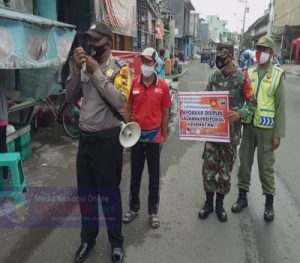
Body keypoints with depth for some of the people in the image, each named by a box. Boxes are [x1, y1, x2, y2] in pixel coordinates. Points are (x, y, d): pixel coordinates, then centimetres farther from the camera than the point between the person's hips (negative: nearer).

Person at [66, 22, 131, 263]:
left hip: (107, 138, -5)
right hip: (85, 137, 6)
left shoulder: (119, 67, -8)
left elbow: (121, 102, -22)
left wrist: (96, 73, -20)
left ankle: (116, 242, 30)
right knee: (85, 192, 17)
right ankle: (88, 238, 38)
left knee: (109, 192, 8)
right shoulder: (85, 66, 8)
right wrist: (77, 69, -10)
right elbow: (71, 97, 2)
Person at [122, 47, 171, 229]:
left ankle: (153, 211, 25)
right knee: (135, 175, 15)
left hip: (154, 136, -2)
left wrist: (164, 136, 0)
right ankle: (133, 208, 31)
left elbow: (165, 113, -1)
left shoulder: (162, 86, -7)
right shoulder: (133, 83, -2)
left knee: (154, 177, 10)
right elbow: (129, 109, 5)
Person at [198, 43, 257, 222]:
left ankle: (220, 204, 29)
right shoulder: (214, 77, 4)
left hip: (231, 132, -3)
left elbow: (252, 104, -5)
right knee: (208, 169, 8)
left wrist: (240, 113, -23)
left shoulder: (242, 77, -8)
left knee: (225, 171, 10)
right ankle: (209, 202, 27)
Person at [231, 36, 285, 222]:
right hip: (248, 125, 3)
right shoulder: (249, 72, 4)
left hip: (266, 128, -3)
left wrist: (278, 134, -8)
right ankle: (243, 196, 27)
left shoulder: (278, 75, -4)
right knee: (244, 162, 11)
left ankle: (269, 202, 24)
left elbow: (280, 107, -6)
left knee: (266, 166, 6)